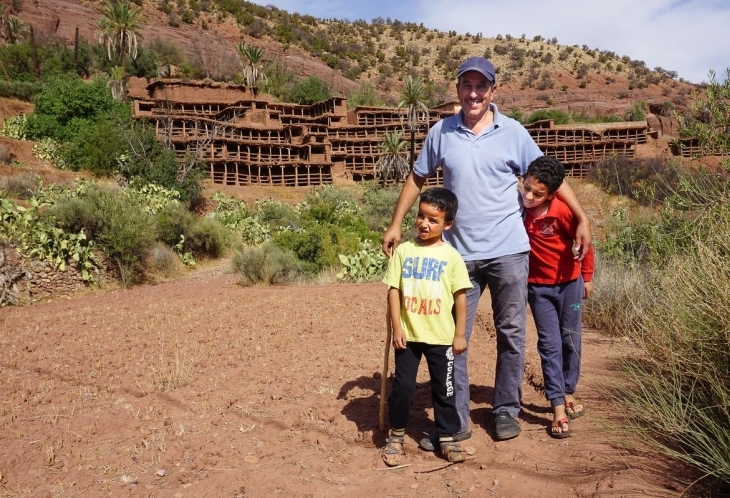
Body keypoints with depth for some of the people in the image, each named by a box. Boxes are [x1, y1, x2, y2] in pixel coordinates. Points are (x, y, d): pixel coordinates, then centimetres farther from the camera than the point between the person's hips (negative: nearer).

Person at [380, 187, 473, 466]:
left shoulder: (451, 256, -4)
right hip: (408, 334, 1)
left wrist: (460, 335, -2)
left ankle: (447, 438, 26)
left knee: (444, 389, 11)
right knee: (403, 386, 6)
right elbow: (394, 290, -2)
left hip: (441, 336, 0)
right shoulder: (404, 251, -2)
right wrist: (396, 328, -7)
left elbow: (460, 297, -1)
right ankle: (396, 436, 25)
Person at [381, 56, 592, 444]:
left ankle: (506, 411, 27)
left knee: (511, 334, 9)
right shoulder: (441, 132, 4)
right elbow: (417, 179, 12)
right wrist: (396, 224, 6)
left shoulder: (513, 132, 0)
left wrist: (582, 217, -4)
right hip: (459, 253, 1)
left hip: (508, 251, 0)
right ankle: (455, 420, 17)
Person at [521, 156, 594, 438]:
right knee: (550, 345, 0)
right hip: (538, 287, 1)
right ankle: (558, 409, 4)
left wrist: (587, 277, 1)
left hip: (569, 282, -1)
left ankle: (568, 392, 32)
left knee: (571, 341, 12)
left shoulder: (562, 211, -20)